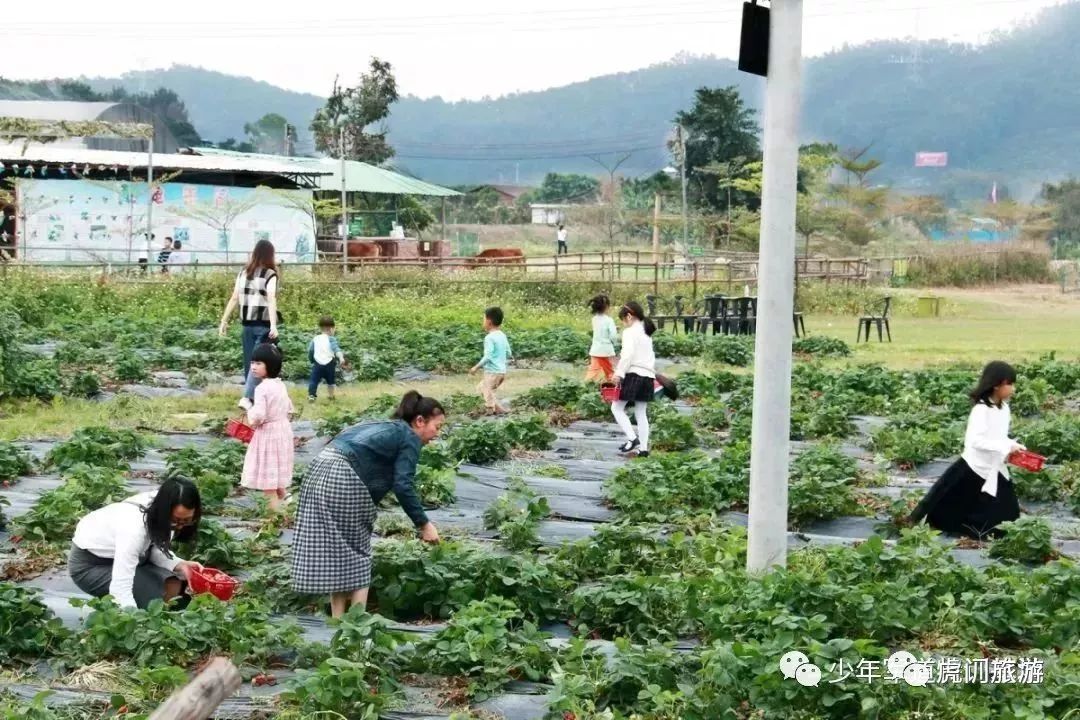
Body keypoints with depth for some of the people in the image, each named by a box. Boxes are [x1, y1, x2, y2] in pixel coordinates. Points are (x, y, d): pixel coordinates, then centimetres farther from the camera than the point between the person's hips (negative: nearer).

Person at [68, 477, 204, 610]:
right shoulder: (134, 526, -39)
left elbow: (155, 550, -5)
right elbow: (120, 588, -41)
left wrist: (179, 565, -23)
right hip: (90, 565, -7)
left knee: (175, 584, -13)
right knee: (153, 598, -23)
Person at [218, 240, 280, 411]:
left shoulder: (243, 273, 9)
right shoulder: (270, 275, -7)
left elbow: (234, 298, 7)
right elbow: (271, 300, -20)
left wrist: (224, 321, 11)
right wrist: (274, 325, -29)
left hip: (247, 324, 5)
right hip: (263, 325, -5)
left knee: (249, 362, 13)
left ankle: (253, 398, 21)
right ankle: (247, 397, -21)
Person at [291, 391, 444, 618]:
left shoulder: (386, 428, 28)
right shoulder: (409, 439, 2)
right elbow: (403, 486, -9)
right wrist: (424, 524, -4)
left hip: (319, 470, 8)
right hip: (344, 481, -8)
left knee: (334, 552, 11)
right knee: (358, 552, 3)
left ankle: (338, 619, 14)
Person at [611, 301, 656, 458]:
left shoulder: (630, 332, -8)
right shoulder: (646, 333, 19)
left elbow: (628, 355, -18)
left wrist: (619, 373, -19)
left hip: (634, 374, -8)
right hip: (648, 375, 8)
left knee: (617, 408, -1)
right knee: (641, 413, 10)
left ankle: (632, 438, -15)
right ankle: (643, 448, 5)